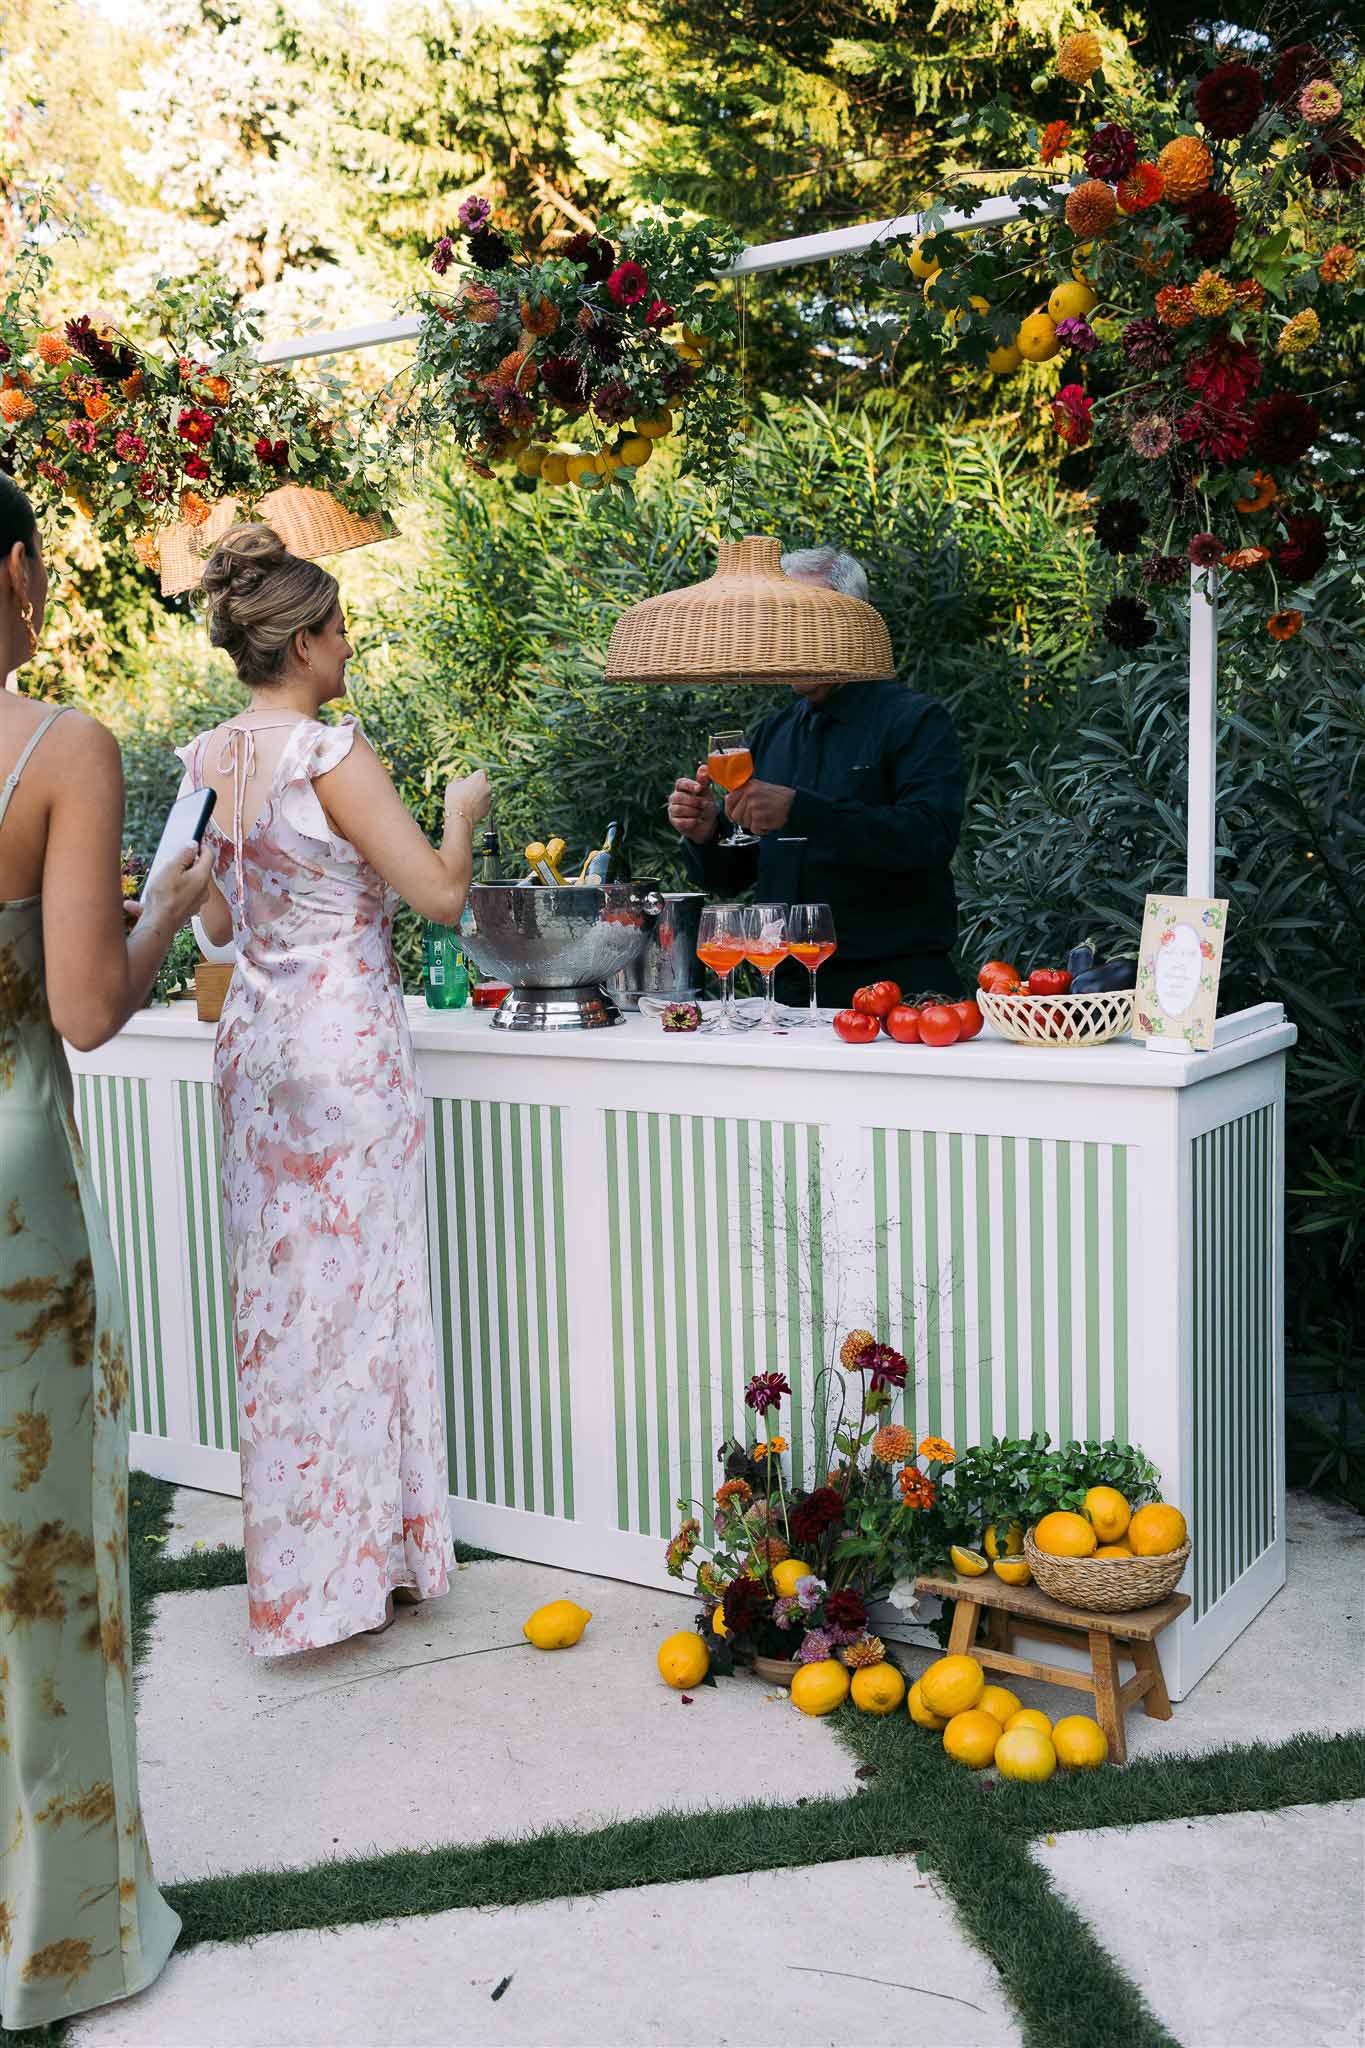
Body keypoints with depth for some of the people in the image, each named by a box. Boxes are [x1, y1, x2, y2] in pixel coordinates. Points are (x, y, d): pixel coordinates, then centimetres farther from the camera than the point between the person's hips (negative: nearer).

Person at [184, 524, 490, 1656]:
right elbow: (440, 894, -16)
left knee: (278, 1290, 15)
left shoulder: (213, 759, 6)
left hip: (255, 1033, 8)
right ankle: (351, 1561, 14)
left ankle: (290, 1550, 29)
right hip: (343, 1039, -7)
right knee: (353, 1288, 3)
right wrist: (462, 812, 2)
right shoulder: (332, 751, -16)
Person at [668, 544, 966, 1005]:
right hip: (789, 990, 5)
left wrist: (798, 810, -24)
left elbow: (929, 837, -18)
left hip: (896, 985, -4)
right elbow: (730, 880, 17)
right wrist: (704, 836, -5)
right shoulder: (769, 734, 15)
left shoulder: (915, 720, -1)